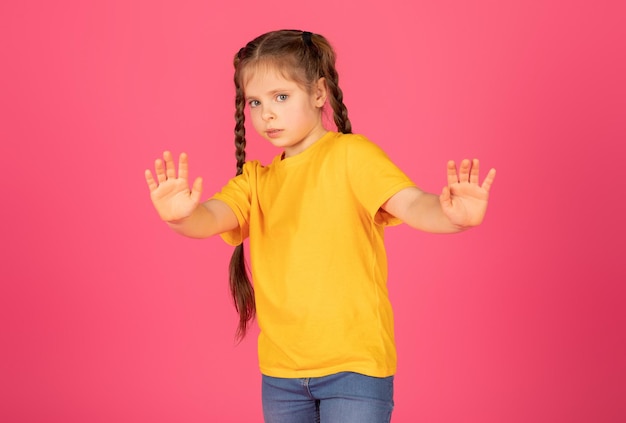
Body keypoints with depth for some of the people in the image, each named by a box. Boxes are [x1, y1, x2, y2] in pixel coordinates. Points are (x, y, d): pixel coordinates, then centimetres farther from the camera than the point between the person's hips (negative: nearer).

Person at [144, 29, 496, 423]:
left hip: (353, 365, -5)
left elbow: (411, 204, -20)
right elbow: (211, 219, -8)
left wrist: (454, 216, -42)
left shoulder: (351, 155, -6)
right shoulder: (256, 180, 10)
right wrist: (181, 216, -33)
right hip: (281, 374, 6)